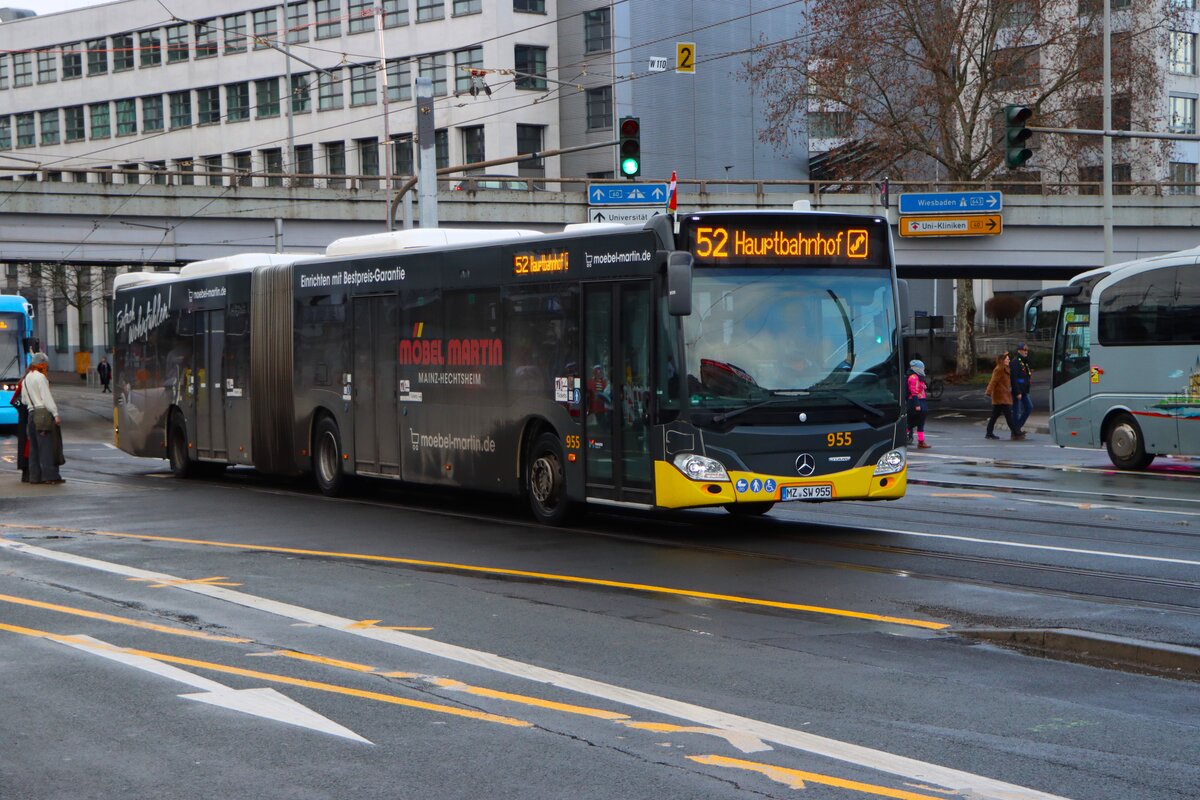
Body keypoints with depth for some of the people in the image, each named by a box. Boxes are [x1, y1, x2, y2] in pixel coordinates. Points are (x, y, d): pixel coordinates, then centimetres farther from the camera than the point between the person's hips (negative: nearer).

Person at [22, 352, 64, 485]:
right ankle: (49, 475, -13)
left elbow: (24, 399, 18)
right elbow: (46, 397, -14)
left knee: (34, 446, 8)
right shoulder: (40, 377, -8)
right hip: (43, 413, -8)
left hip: (31, 413, 8)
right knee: (46, 445, -9)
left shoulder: (26, 379, 18)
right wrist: (56, 414, -15)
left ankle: (35, 476, 8)